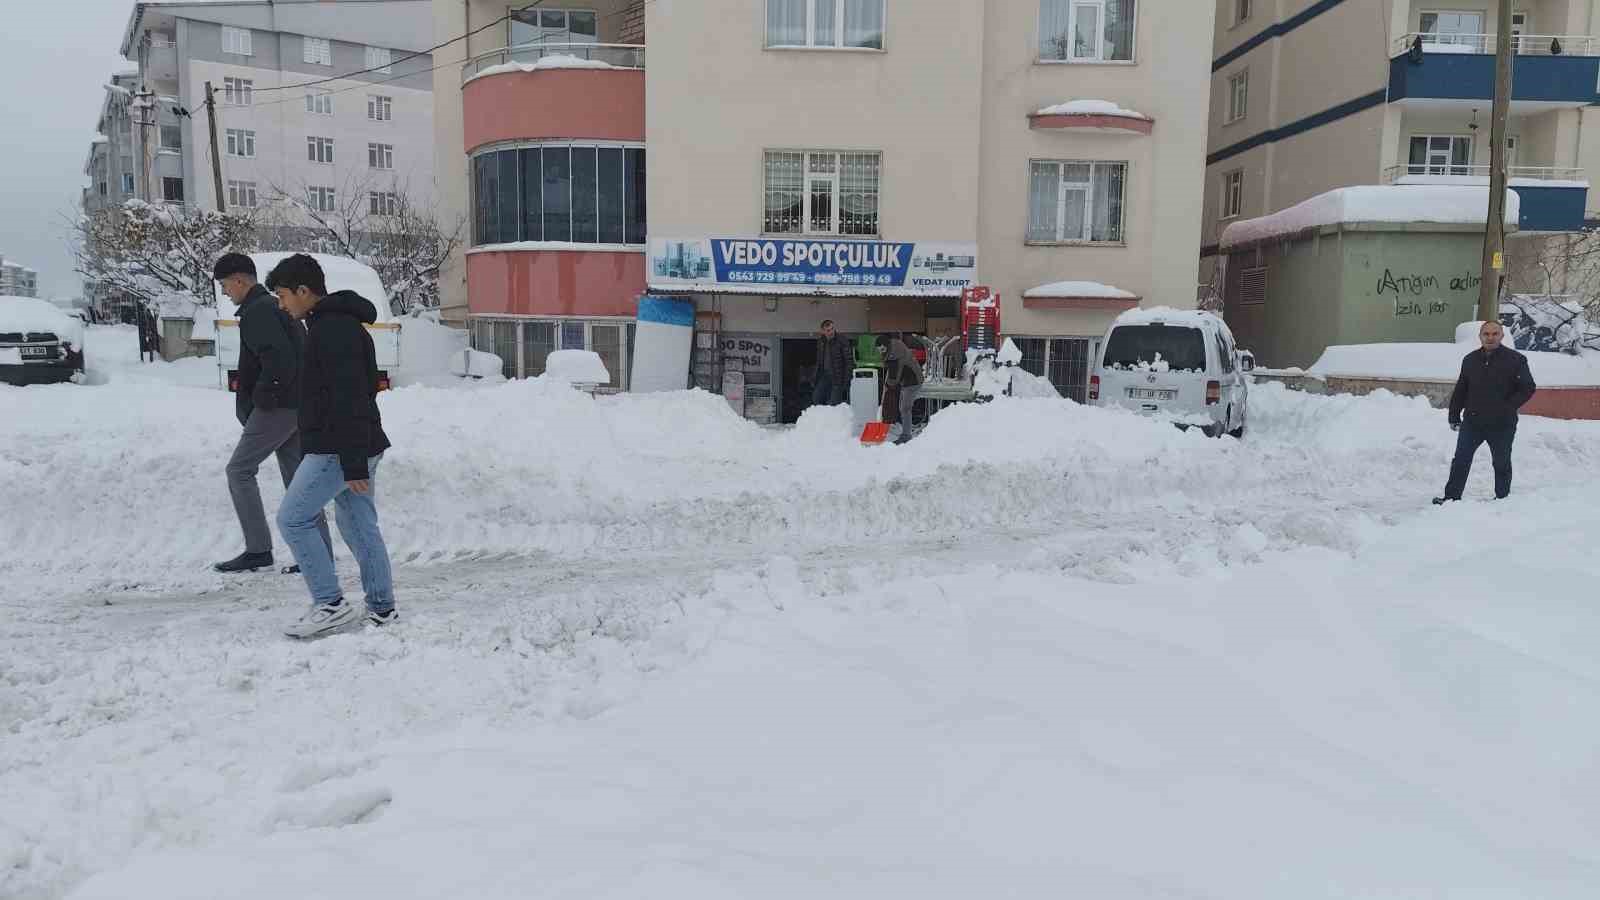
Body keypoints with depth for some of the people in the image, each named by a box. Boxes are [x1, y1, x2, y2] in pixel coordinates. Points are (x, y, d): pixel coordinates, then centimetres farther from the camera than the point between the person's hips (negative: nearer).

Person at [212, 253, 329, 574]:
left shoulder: (257, 311, -12)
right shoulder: (277, 306, 20)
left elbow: (278, 357, -25)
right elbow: (302, 353, 24)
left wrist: (262, 397, -14)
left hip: (277, 408, -10)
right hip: (298, 406, 10)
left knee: (239, 470, -1)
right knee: (297, 477, 9)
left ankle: (258, 550, 0)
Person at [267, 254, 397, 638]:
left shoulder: (334, 329, -17)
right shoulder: (337, 323, 18)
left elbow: (348, 400, -23)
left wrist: (353, 464, -25)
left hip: (338, 451, -10)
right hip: (356, 448, 10)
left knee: (292, 519, -3)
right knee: (359, 526, 13)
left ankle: (330, 605, -1)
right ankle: (381, 610, 17)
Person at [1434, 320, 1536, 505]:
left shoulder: (1515, 359, -4)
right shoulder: (1470, 360, 8)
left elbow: (1528, 388, -4)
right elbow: (1460, 390, 13)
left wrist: (1508, 408, -12)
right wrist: (1454, 415, 8)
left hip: (1502, 425, -3)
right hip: (1472, 422, 3)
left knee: (1501, 463, 10)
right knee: (1461, 461, 2)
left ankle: (1502, 498, 23)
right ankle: (1452, 496, 7)